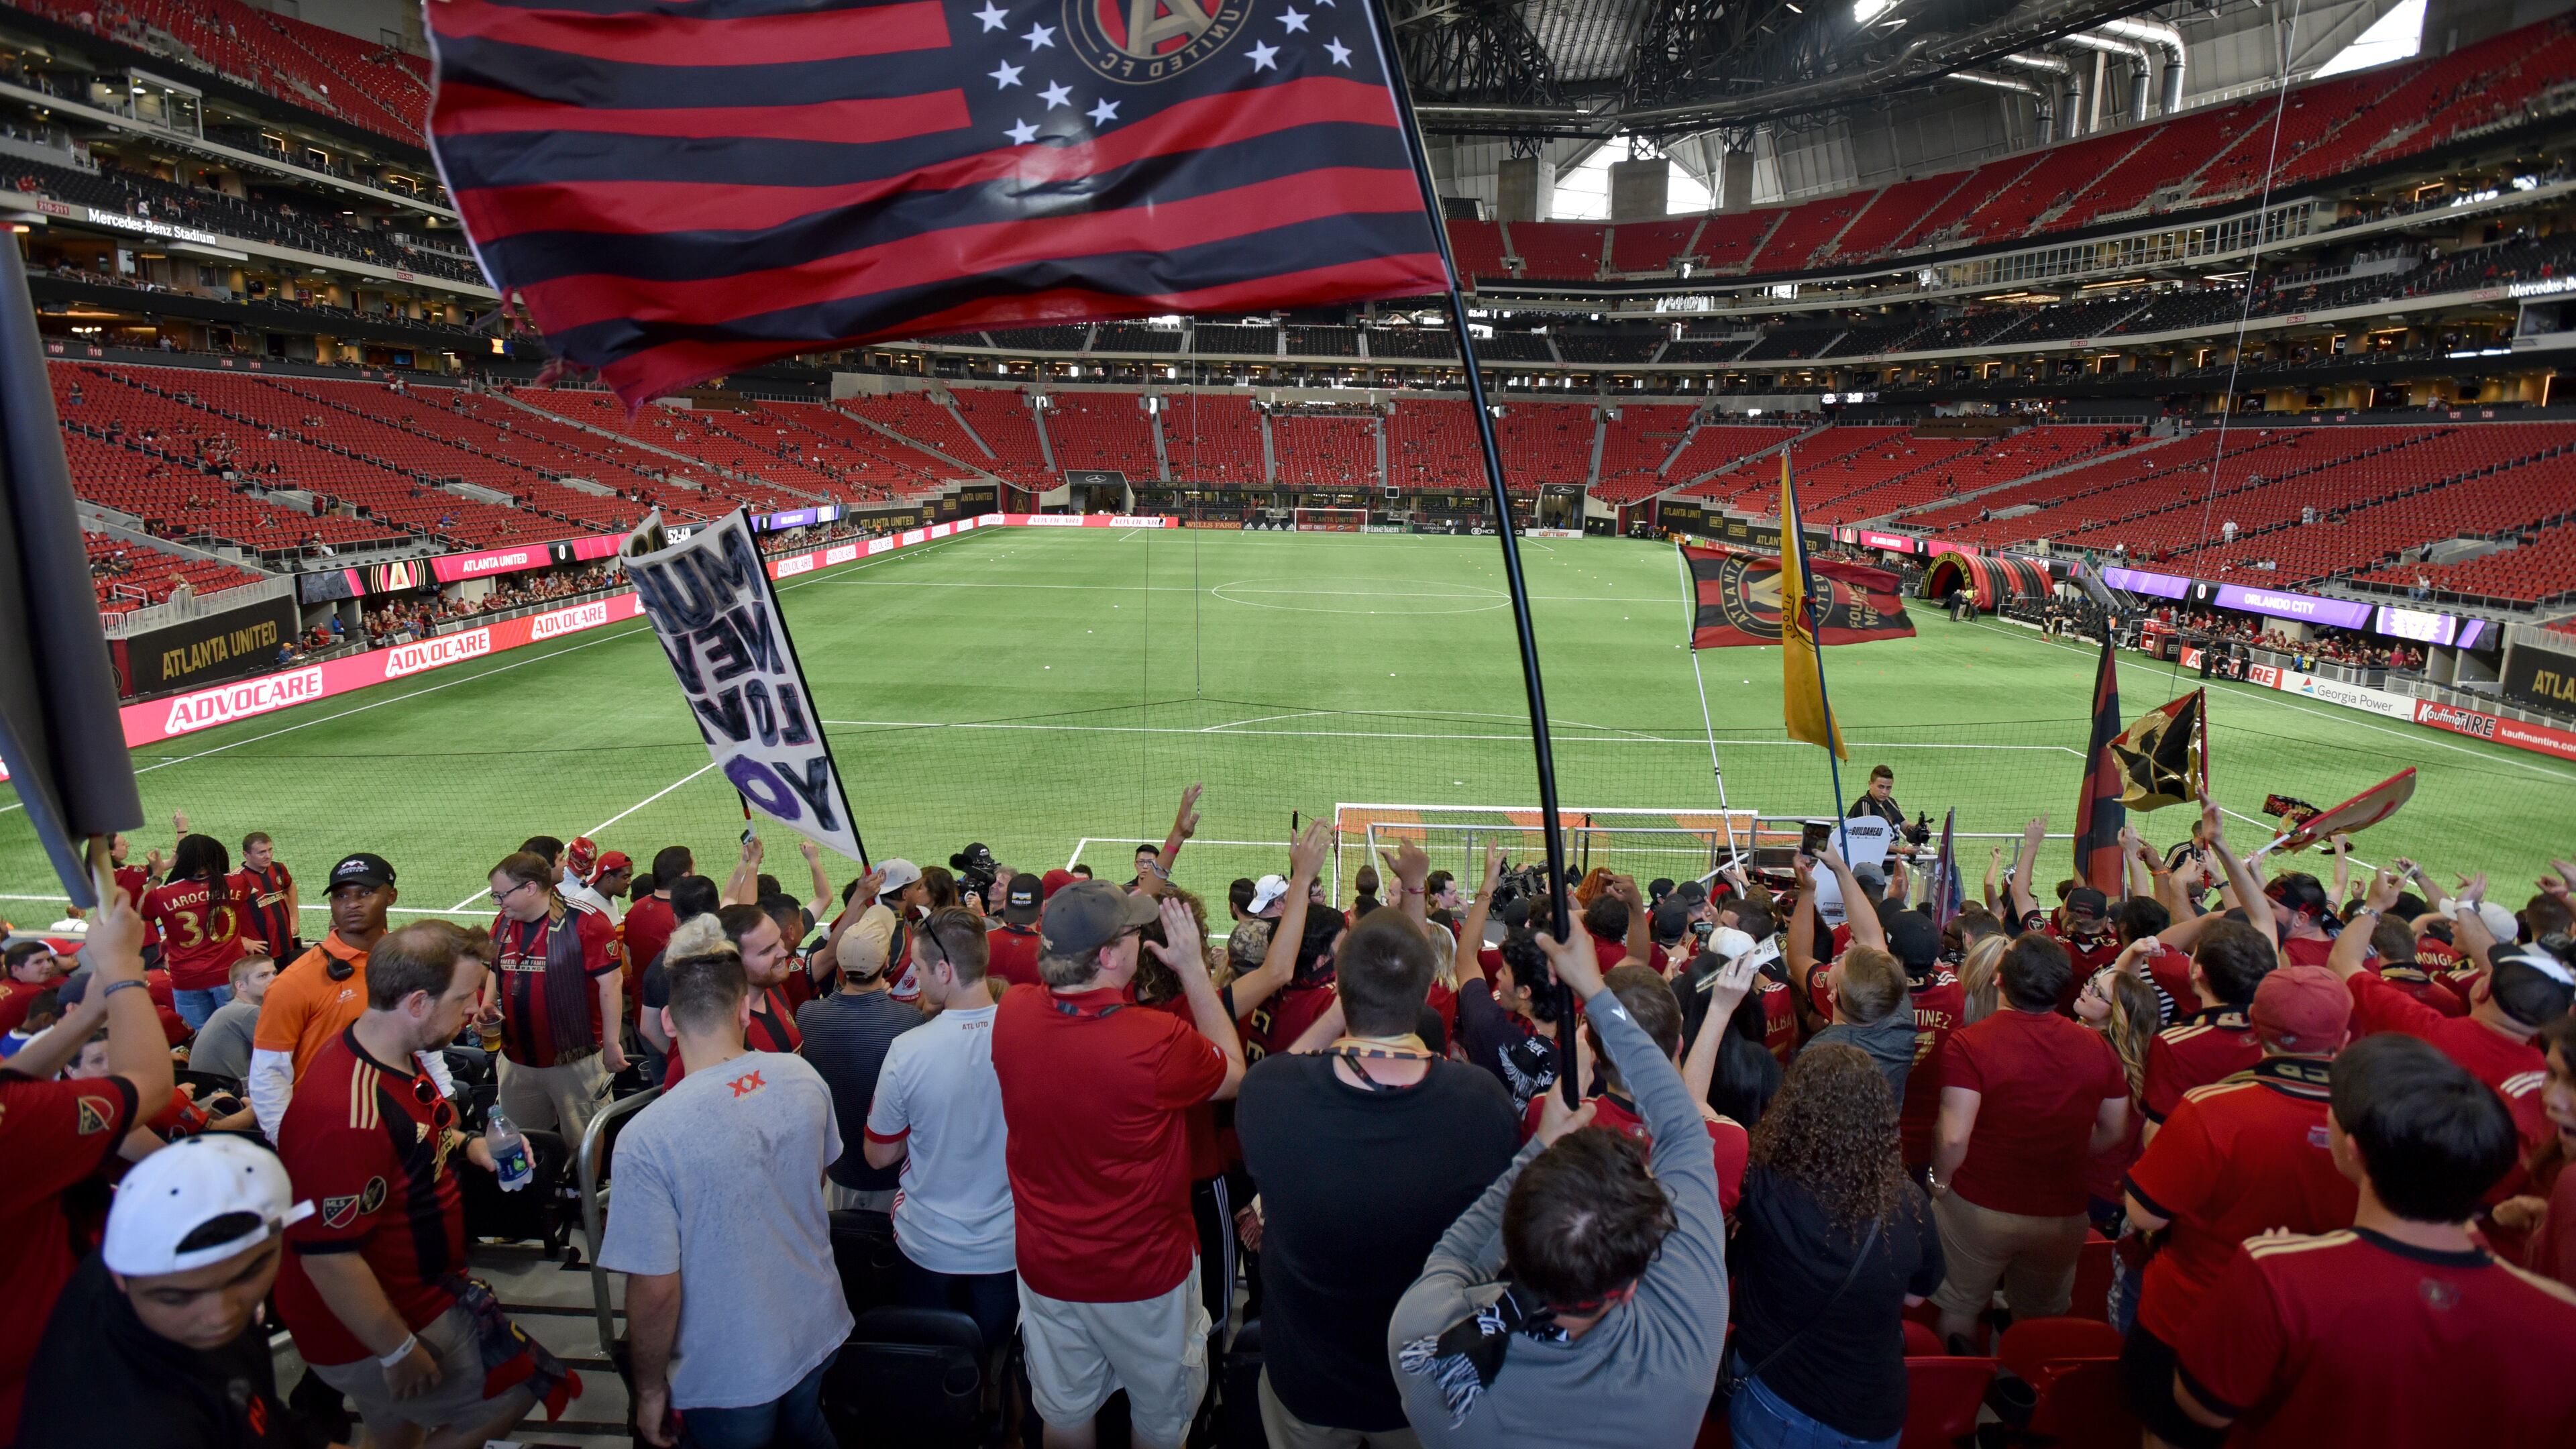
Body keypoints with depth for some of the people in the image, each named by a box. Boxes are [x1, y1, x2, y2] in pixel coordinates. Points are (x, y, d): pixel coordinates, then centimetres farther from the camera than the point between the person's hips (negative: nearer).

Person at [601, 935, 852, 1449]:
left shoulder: (647, 1138, -27)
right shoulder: (802, 1077, -14)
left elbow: (656, 1291, -21)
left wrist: (650, 1390, -4)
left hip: (731, 1373, -4)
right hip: (819, 1330, 4)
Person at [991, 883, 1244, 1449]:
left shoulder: (1012, 1013, -17)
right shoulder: (1158, 1041, -31)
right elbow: (1233, 1074, -10)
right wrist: (1194, 968, -10)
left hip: (1046, 1269, 4)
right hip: (1146, 1275, -4)